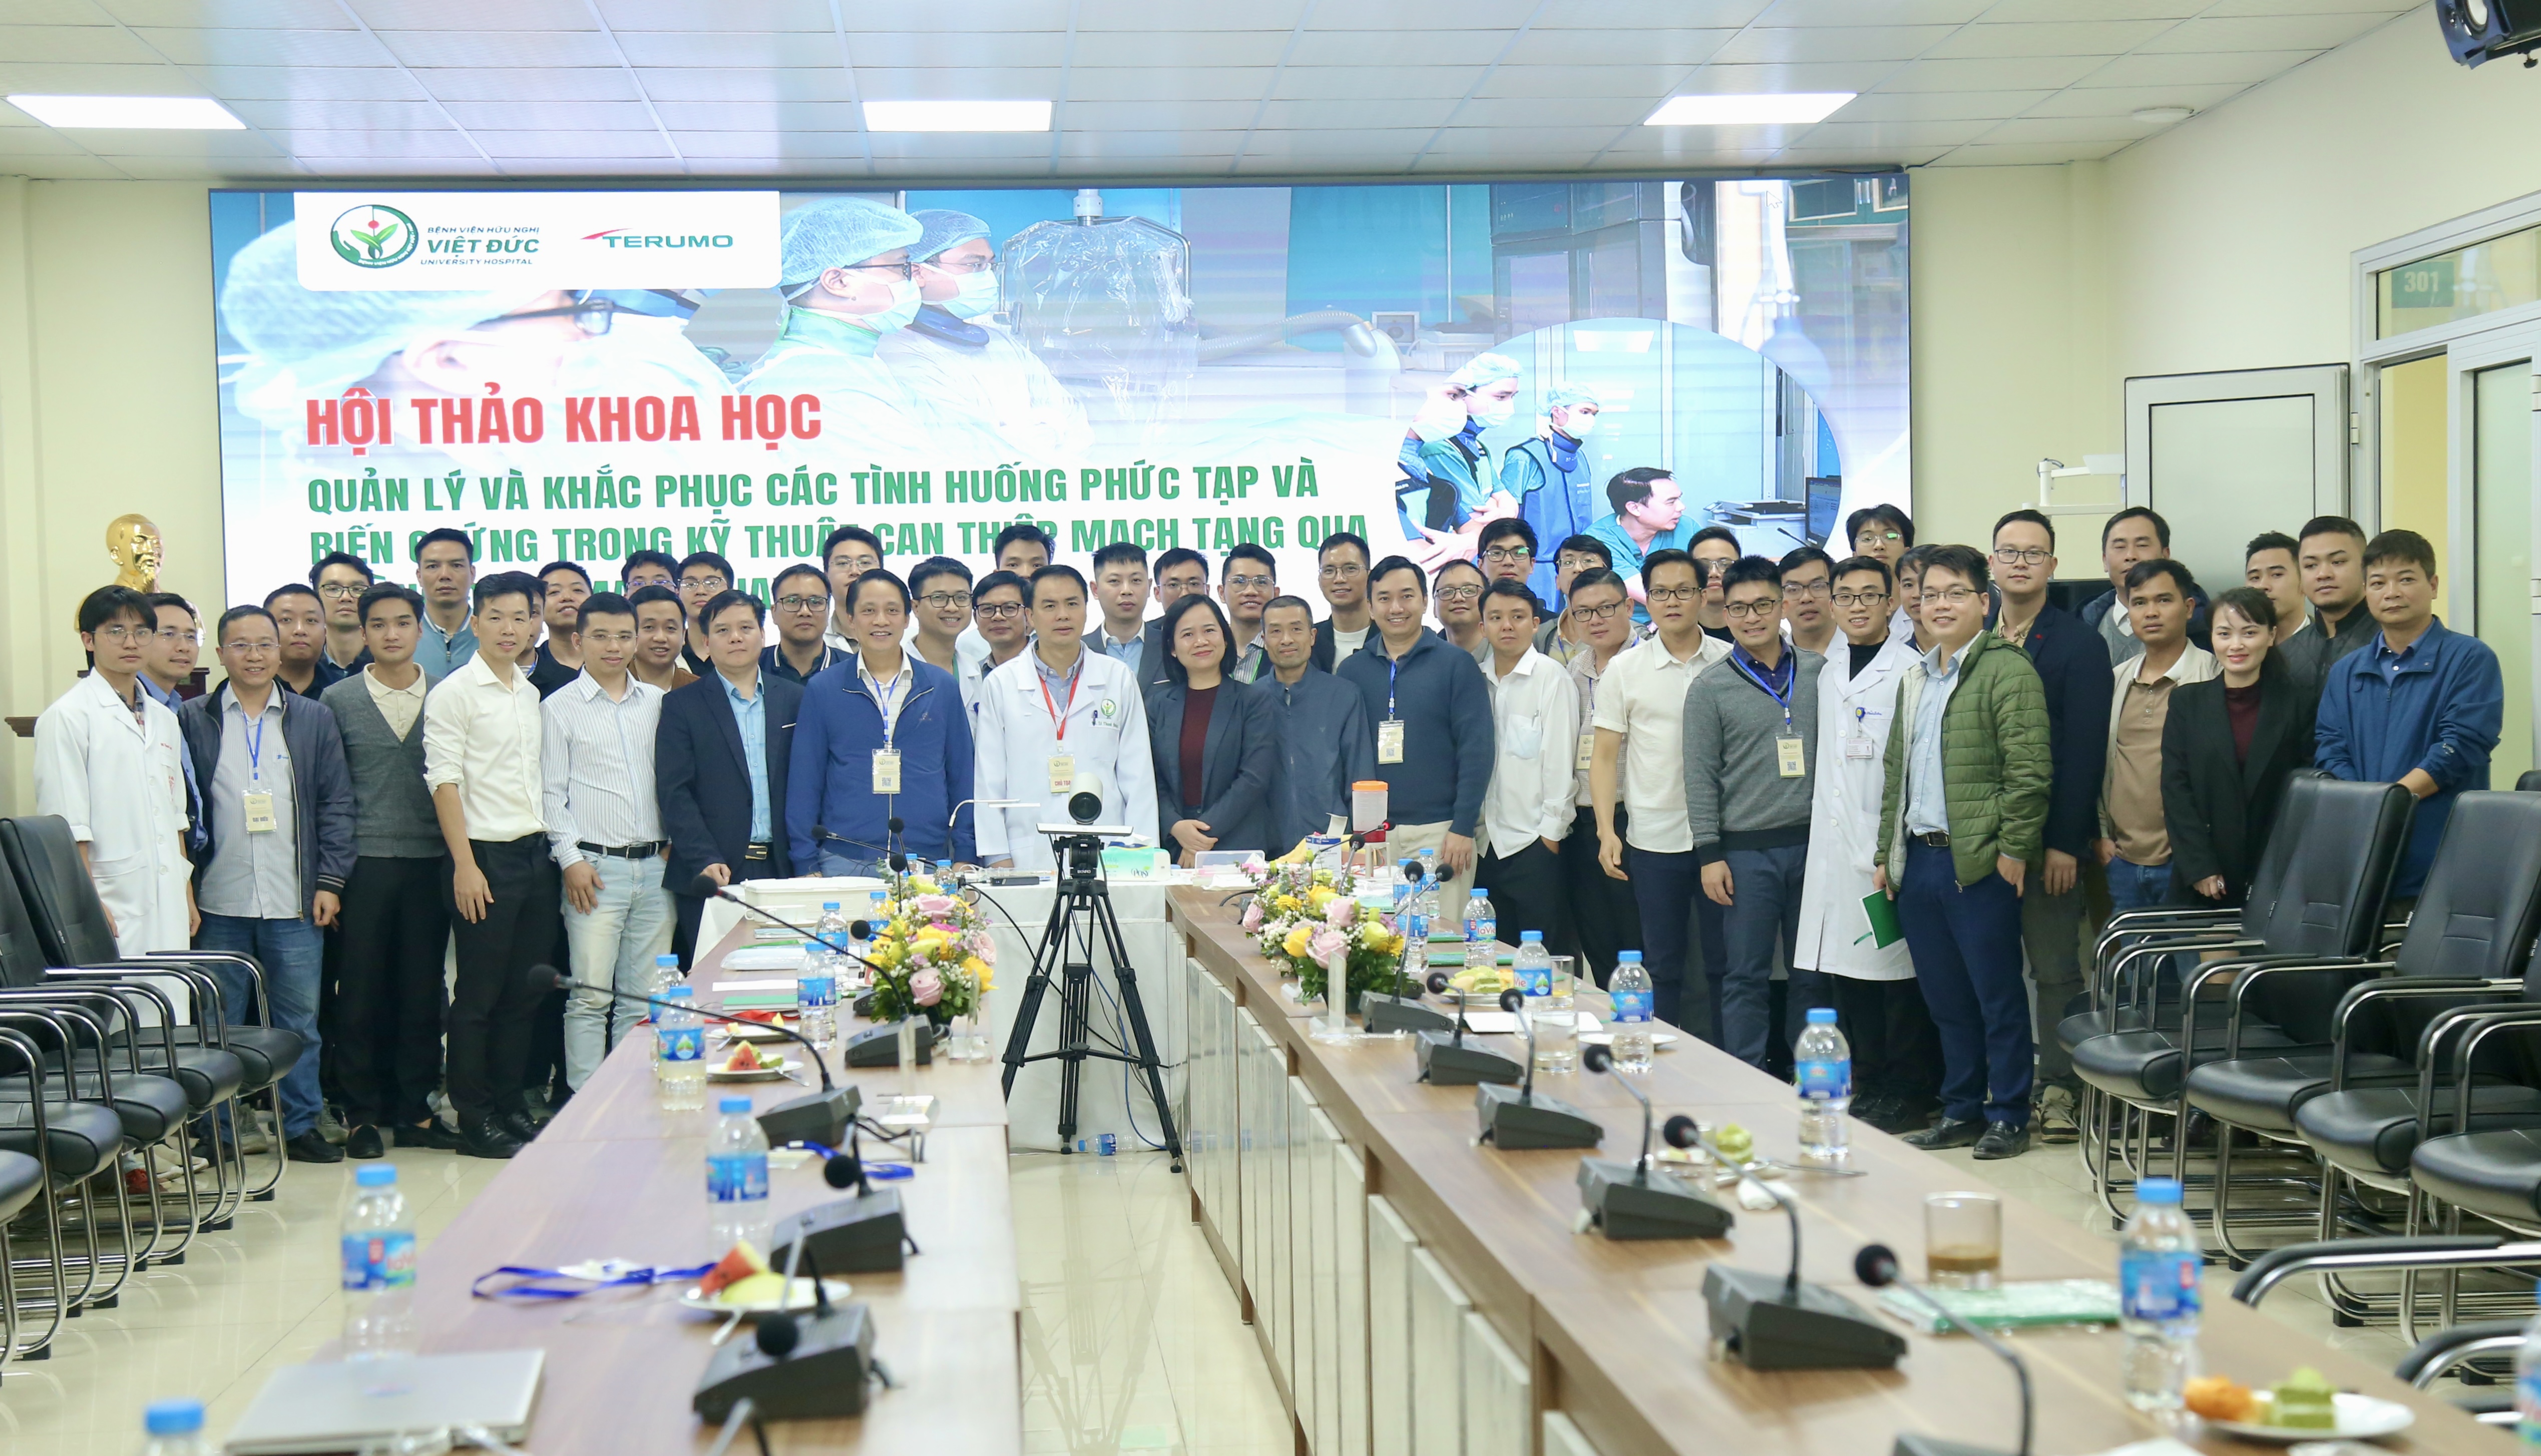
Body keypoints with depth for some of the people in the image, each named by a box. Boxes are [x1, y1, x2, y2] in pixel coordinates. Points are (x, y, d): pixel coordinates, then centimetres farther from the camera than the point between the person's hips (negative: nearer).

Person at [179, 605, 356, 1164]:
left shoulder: (315, 719, 9)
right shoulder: (193, 720, 5)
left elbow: (336, 805, 7)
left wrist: (330, 881, 0)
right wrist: (183, 887, -3)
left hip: (295, 903, 1)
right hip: (219, 902, -1)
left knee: (300, 1021, 5)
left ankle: (301, 1127, 14)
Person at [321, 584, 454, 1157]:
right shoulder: (338, 701, 5)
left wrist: (459, 862, 2)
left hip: (430, 865, 1)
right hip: (365, 865, -1)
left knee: (423, 991, 4)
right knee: (361, 994, 2)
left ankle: (413, 1110, 15)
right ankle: (362, 1114, 11)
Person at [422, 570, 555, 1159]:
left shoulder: (532, 694, 15)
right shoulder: (453, 693, -4)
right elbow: (445, 781, -9)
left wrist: (556, 850, 11)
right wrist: (465, 865, -15)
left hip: (536, 855, 6)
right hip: (486, 854, -6)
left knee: (525, 992, 9)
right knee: (479, 995, -2)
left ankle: (511, 1106, 18)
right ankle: (475, 1121, 4)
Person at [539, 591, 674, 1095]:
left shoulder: (657, 702, 13)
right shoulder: (560, 707, 4)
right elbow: (551, 793, 1)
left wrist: (675, 845, 7)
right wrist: (570, 860, -8)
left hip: (655, 865, 4)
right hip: (595, 868, -4)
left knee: (646, 996, 5)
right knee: (591, 996, -7)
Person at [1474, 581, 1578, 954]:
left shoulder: (1552, 678, -6)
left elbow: (1560, 758, -8)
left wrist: (1552, 830, -10)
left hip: (1534, 842, -5)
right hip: (1487, 842, 5)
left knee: (1541, 952, -2)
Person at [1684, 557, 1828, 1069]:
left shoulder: (1819, 672, 8)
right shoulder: (1710, 689, 2)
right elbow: (1700, 777, 0)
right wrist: (1710, 854, -6)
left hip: (1812, 843, 2)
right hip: (1746, 851, -2)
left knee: (1813, 972, 7)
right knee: (1746, 976, 0)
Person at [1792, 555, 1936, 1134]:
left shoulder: (1909, 671, -7)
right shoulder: (1827, 674, 14)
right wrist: (1818, 826, 14)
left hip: (1890, 847, -7)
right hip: (1834, 847, 7)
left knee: (1897, 973, -2)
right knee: (1846, 972, 9)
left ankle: (1910, 1094, 7)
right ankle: (1868, 1087, 20)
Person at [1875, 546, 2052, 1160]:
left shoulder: (2007, 671, -7)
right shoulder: (1914, 681, 19)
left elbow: (2029, 769, -13)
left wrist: (2014, 849, -16)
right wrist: (1887, 853, 17)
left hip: (1978, 863, -7)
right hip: (1919, 861, 7)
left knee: (1997, 995, 0)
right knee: (1945, 998, 12)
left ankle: (2009, 1116, 8)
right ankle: (1961, 1111, 22)